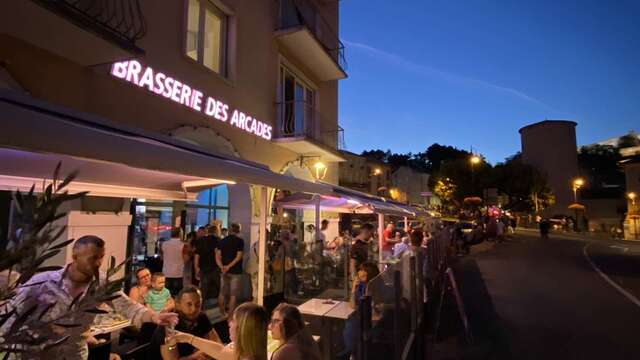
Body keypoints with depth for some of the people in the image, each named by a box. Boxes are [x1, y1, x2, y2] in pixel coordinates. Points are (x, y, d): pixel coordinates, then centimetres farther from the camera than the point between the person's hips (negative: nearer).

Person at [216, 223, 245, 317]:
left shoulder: (221, 241, 7)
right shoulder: (240, 241, -6)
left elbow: (217, 256, -1)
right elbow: (239, 256, -14)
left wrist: (221, 266, -11)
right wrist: (229, 266, -14)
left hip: (223, 271, 4)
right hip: (235, 271, -4)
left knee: (222, 293, 15)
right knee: (233, 295, 2)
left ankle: (222, 313, 26)